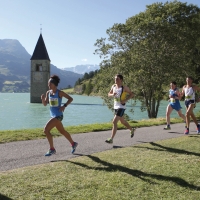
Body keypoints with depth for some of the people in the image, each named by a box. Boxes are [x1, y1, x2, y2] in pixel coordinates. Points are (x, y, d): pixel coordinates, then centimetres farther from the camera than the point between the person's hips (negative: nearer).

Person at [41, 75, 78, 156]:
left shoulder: (59, 92, -12)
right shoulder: (48, 92, 5)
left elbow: (70, 99, -6)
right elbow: (45, 104, 9)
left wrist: (64, 106, -18)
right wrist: (43, 98, -11)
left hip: (58, 115, -8)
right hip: (53, 115, 8)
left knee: (46, 130, -15)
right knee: (62, 131, 21)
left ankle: (52, 149, -1)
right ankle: (73, 144, 40)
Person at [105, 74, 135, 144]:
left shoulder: (124, 88, -13)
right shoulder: (113, 86, 4)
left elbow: (131, 94, -5)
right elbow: (109, 94, 12)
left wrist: (125, 100, -17)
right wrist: (112, 95, -10)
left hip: (121, 107, -7)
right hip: (115, 106, 7)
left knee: (114, 121, -16)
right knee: (122, 121, 24)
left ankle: (111, 139, -14)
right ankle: (132, 129, 50)